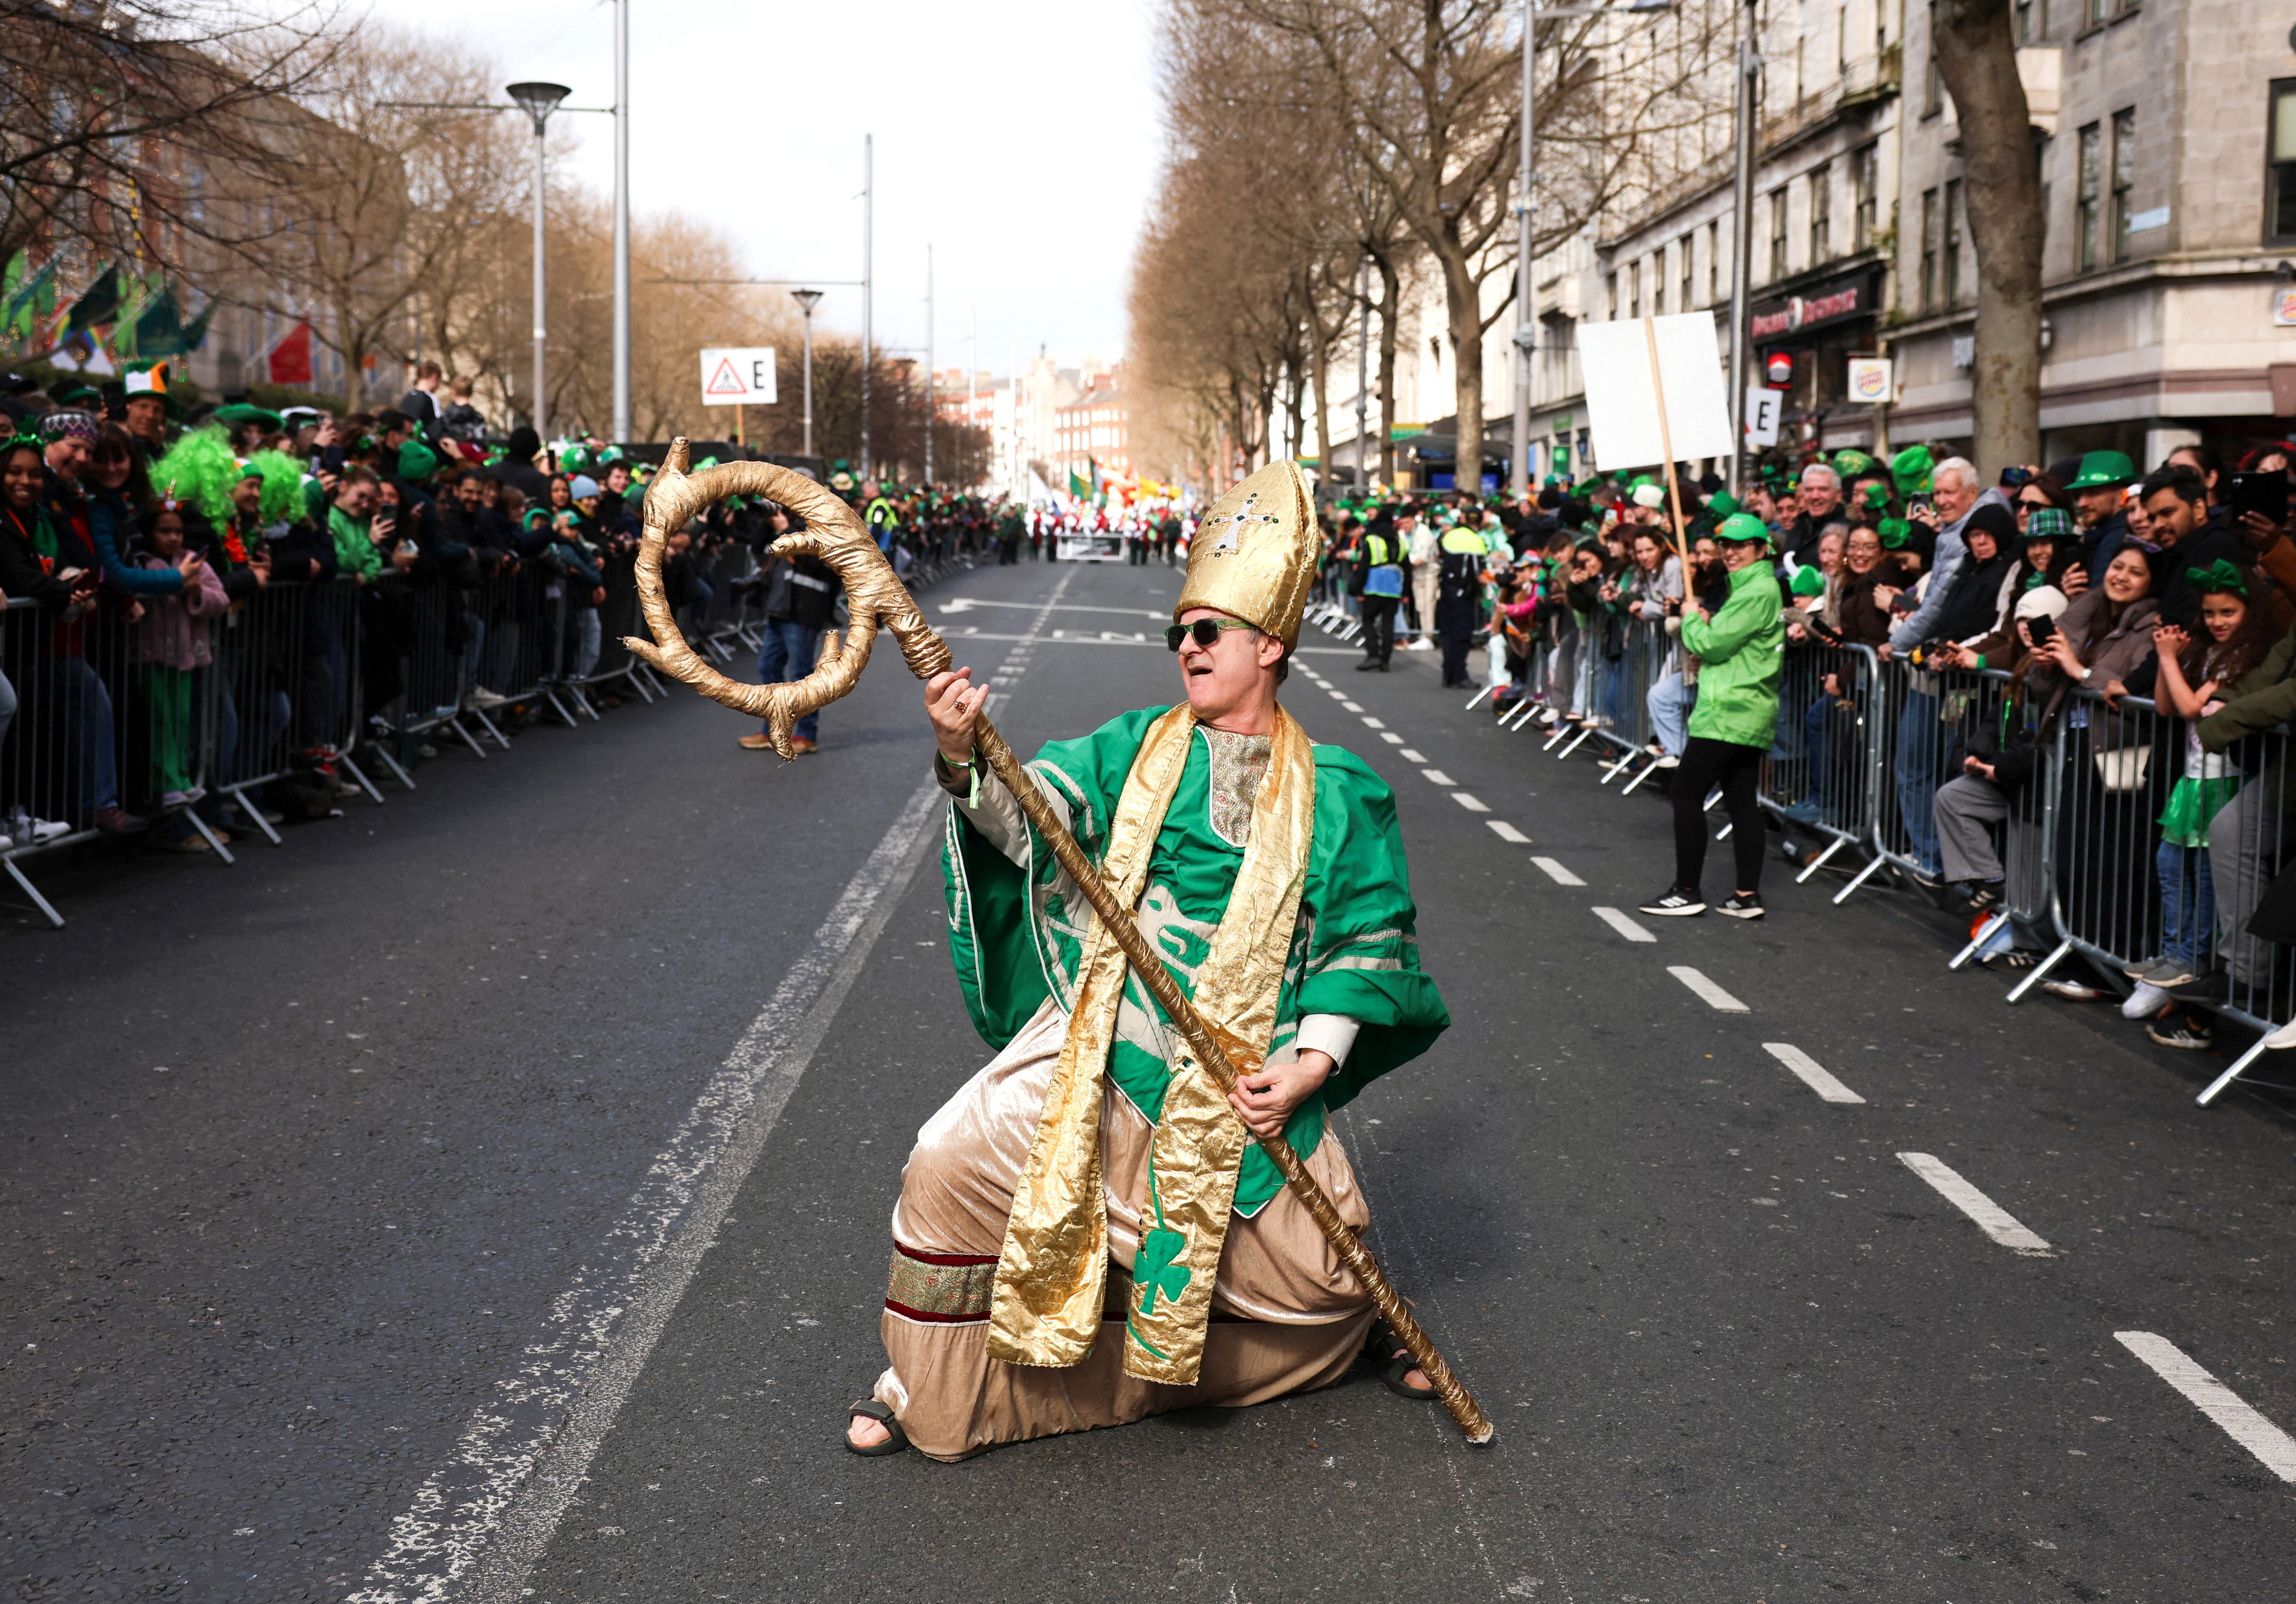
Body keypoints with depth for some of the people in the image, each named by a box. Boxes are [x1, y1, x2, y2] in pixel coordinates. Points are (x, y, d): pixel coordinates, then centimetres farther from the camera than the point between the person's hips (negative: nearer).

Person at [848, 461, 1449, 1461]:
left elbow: (1368, 936, 2)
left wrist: (1314, 1059, -10)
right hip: (1100, 1046, 1)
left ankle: (1362, 1325, 44)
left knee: (1316, 1276, 4)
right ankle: (928, 1381, 8)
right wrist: (963, 764, -30)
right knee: (950, 1166, -15)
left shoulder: (1336, 792, 3)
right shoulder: (1136, 749, 6)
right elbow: (1030, 818, -9)